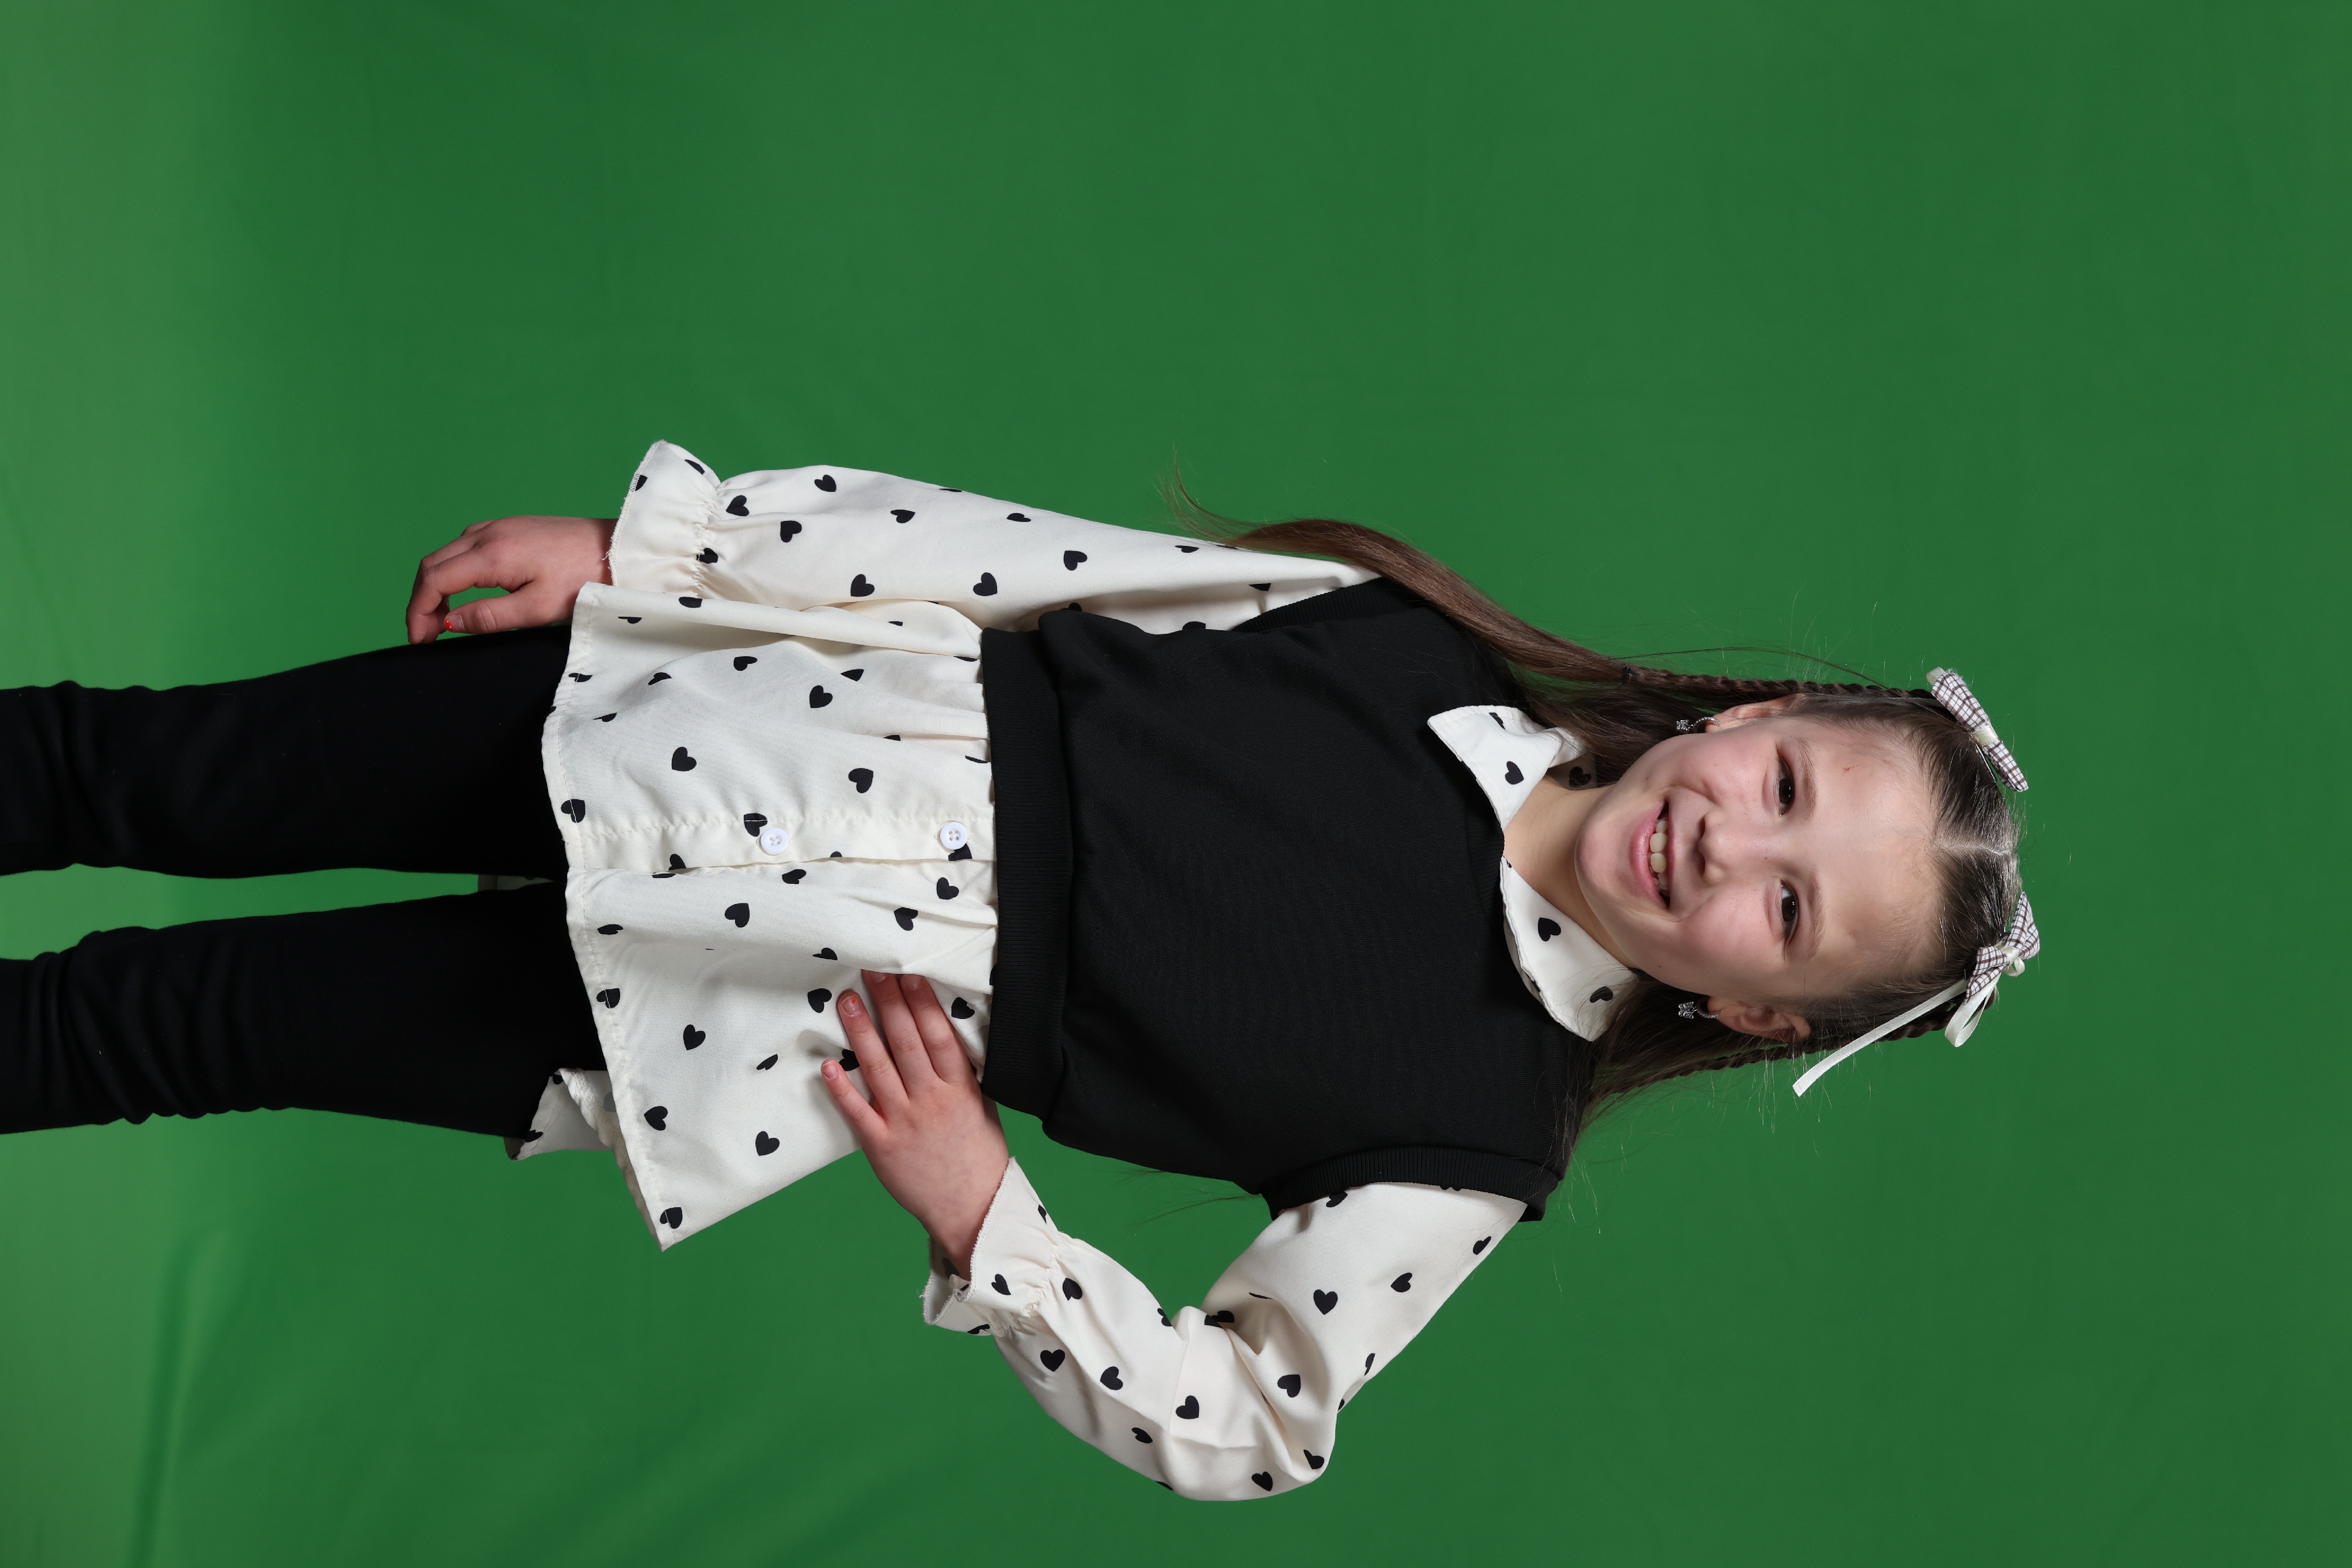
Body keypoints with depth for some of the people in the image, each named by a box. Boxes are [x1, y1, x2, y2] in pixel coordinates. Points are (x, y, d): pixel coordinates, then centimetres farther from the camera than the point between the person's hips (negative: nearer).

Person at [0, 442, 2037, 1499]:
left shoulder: (1481, 1132, -9)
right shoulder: (1427, 650, -3)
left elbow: (1242, 1431, -5)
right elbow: (1039, 560, -1)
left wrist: (980, 1222, -18)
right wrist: (643, 546, -4)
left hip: (836, 1025, -2)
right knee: (165, 776, 4)